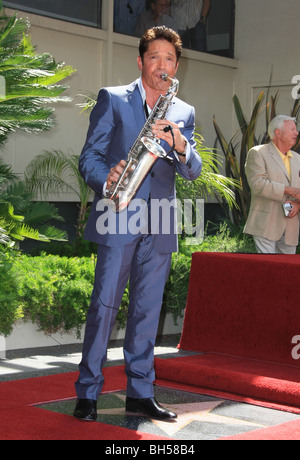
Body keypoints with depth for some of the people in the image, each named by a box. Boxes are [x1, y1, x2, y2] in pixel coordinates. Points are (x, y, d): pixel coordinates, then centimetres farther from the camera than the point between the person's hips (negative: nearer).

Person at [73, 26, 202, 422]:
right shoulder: (112, 99, 6)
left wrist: (180, 146, -18)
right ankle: (87, 393, 2)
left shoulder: (184, 113, 15)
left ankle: (140, 392, 15)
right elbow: (89, 156, 0)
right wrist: (106, 179, -22)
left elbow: (193, 171, 4)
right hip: (118, 221, -3)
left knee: (148, 309, 7)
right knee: (105, 304, -5)